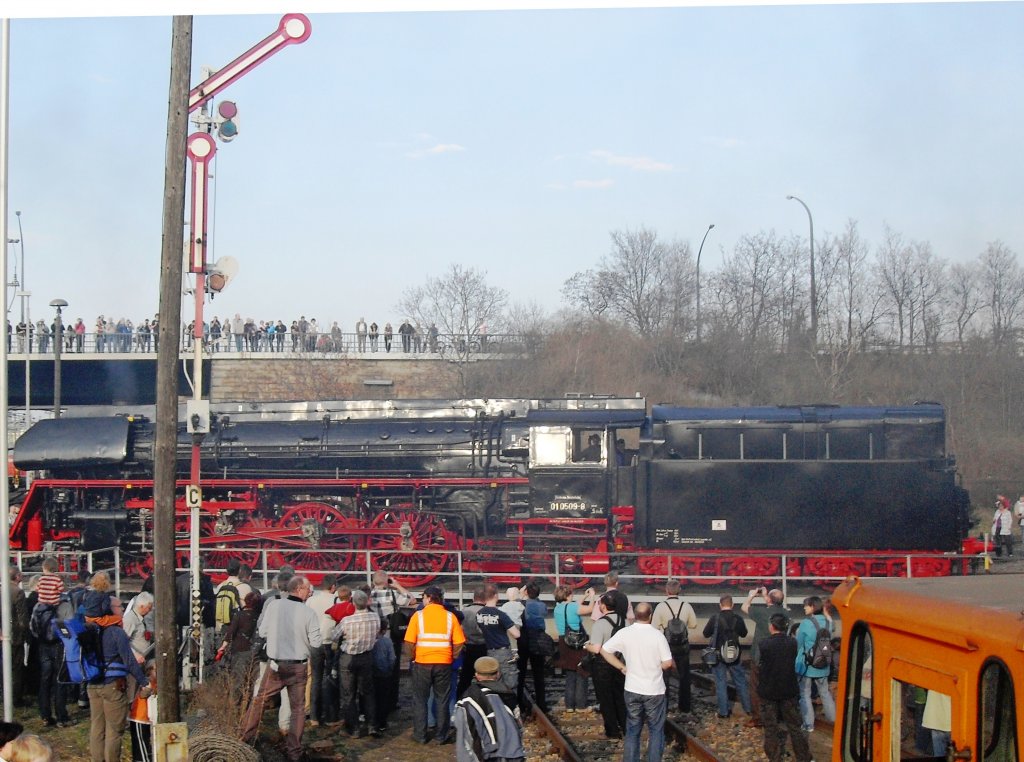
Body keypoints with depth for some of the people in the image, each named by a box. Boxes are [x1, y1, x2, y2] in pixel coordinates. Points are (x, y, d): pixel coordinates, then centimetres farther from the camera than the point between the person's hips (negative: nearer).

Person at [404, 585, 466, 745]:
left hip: (422, 663, -1)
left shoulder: (418, 616, -6)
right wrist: (452, 658, 10)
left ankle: (420, 735, 13)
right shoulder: (450, 617, -2)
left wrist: (412, 657, 8)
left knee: (420, 699, 11)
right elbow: (459, 643, -4)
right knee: (442, 700, 10)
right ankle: (442, 735, 11)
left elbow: (409, 643, -7)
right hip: (444, 664, 1)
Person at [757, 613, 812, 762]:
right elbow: (795, 663, 5)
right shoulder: (793, 643, -7)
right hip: (789, 691, 2)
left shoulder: (764, 644, -16)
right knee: (795, 727, 12)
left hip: (768, 692, -2)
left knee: (771, 728, 9)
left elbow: (759, 666, -6)